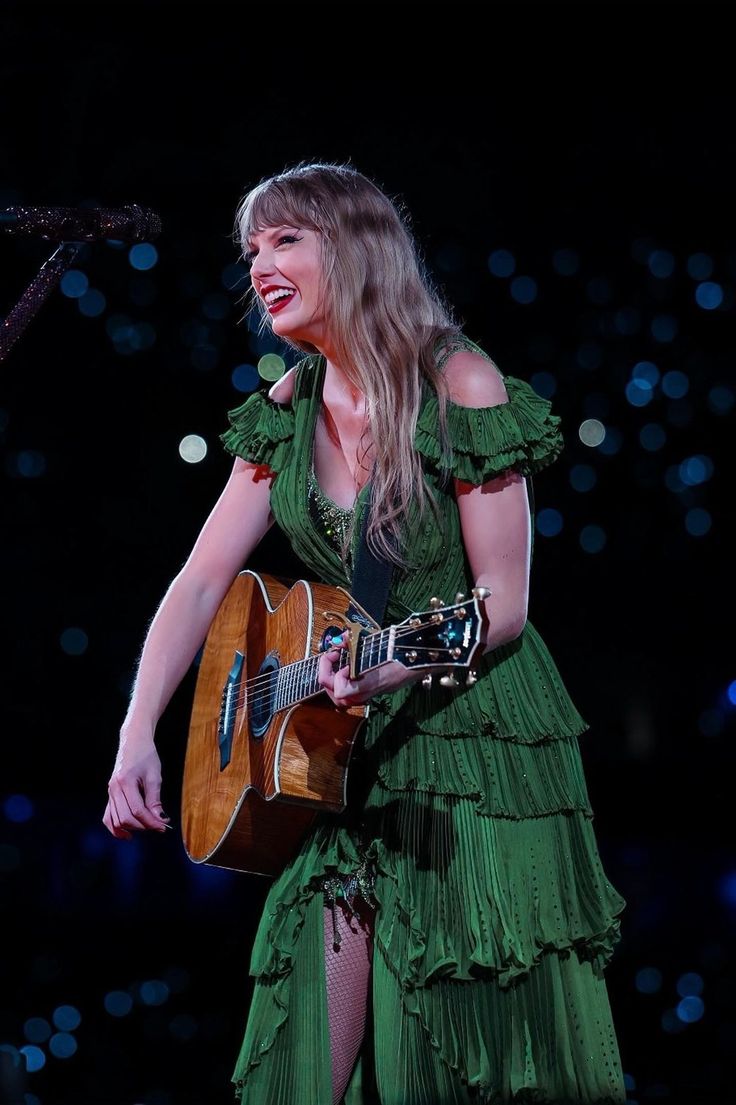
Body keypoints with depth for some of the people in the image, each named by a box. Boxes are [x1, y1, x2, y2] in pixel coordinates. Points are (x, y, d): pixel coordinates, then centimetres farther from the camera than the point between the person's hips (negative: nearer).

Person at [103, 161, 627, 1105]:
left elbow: (502, 604, -13)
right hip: (350, 753, 5)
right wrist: (137, 733, -11)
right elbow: (202, 581, 1)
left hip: (477, 735, -5)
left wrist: (398, 661, -31)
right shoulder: (287, 411, 5)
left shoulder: (459, 386, -12)